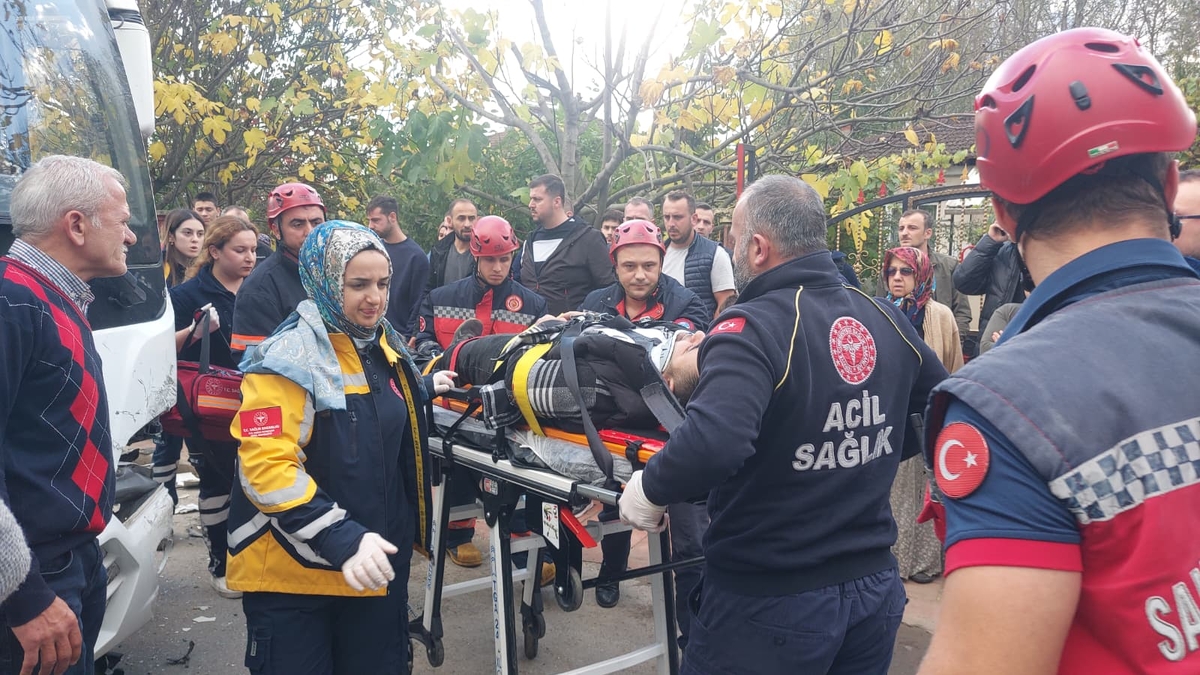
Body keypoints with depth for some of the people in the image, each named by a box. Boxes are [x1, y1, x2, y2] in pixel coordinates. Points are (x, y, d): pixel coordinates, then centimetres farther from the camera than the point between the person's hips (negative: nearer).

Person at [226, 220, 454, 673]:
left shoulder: (384, 347, 7)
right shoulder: (287, 359, -17)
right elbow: (266, 469, -24)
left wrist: (425, 388, 28)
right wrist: (341, 539, -29)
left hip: (378, 565, 7)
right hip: (292, 573, -7)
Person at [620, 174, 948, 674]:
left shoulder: (753, 327, -21)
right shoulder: (887, 319, 0)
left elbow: (712, 443, -36)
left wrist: (649, 489, -19)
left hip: (770, 600, -6)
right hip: (875, 586, 6)